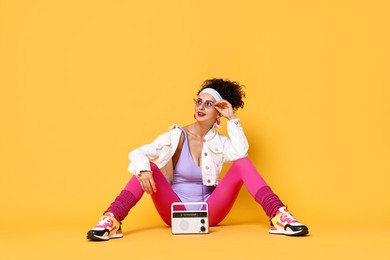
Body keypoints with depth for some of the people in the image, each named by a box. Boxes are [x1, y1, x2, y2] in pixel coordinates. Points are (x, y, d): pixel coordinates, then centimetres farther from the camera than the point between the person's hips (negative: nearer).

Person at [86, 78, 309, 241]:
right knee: (149, 168, -25)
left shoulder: (220, 141, 6)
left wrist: (232, 119, -13)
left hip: (209, 214, 1)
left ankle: (279, 217, -34)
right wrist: (142, 170, -35)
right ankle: (111, 221, -42)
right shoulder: (177, 136, 0)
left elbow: (240, 152, -18)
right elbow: (138, 153, -12)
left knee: (242, 163, -16)